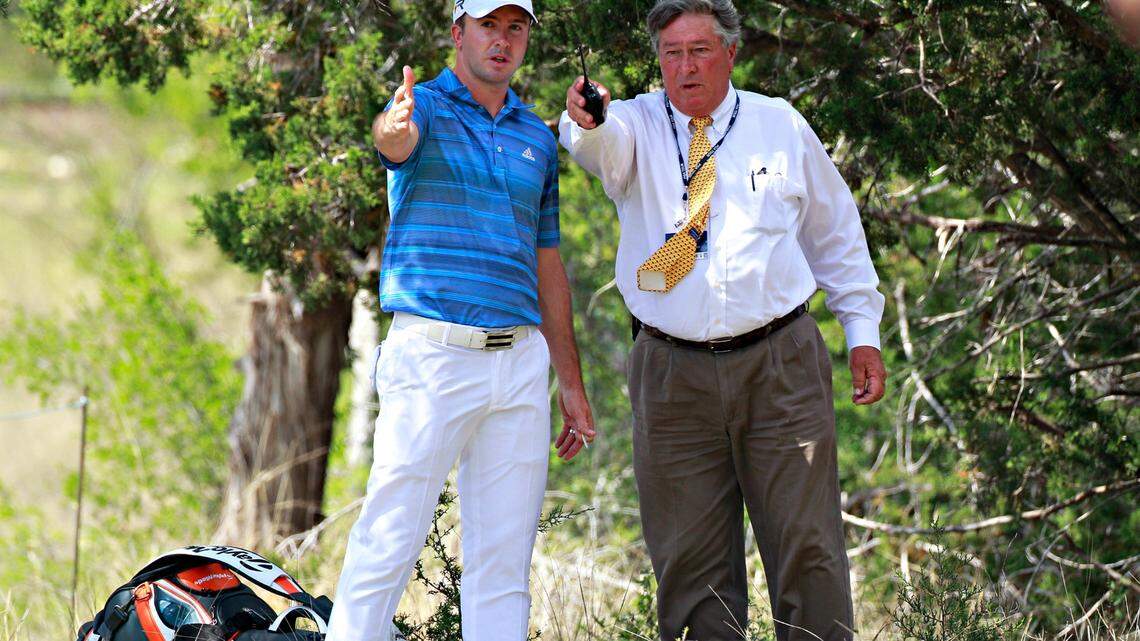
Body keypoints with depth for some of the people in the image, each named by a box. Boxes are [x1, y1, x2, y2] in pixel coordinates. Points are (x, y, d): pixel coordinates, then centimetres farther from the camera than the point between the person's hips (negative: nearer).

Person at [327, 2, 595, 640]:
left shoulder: (538, 138, 17)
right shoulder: (427, 107, 1)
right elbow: (393, 138, -25)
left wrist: (571, 382, 19)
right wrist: (393, 127, -51)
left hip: (522, 363, 6)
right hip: (432, 355, -5)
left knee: (505, 558, 6)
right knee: (390, 542, -9)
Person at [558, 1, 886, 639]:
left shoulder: (782, 126, 9)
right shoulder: (638, 125, 4)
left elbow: (838, 233, 17)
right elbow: (603, 145, -22)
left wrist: (864, 333, 13)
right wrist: (584, 121, -46)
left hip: (780, 369, 0)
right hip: (673, 374, 0)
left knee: (807, 545, -2)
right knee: (690, 561, 1)